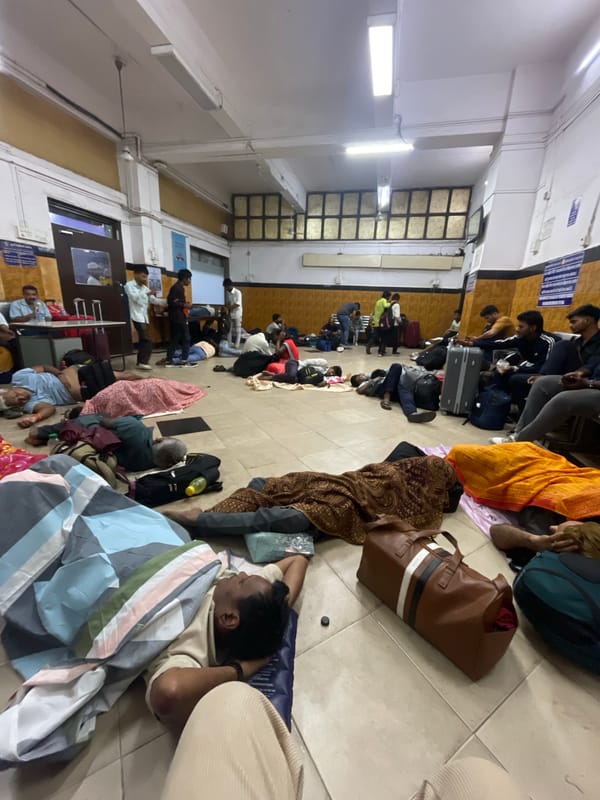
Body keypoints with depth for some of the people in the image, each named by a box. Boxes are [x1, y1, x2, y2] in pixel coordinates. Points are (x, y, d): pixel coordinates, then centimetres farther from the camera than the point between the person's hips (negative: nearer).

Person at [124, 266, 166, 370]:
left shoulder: (145, 288, 17)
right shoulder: (129, 285, -2)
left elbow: (154, 300, 14)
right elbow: (135, 297, -17)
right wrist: (148, 293, -28)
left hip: (144, 317, 7)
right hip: (137, 317, -7)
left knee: (143, 340, 7)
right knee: (148, 340, -16)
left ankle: (140, 363, 13)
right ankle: (143, 362, -14)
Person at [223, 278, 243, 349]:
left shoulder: (237, 292, -11)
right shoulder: (227, 293, 7)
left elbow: (238, 304, -19)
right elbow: (228, 303, 12)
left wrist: (228, 307, -19)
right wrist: (227, 308, -8)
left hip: (237, 314, -6)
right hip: (229, 314, 6)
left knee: (237, 330, -1)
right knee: (229, 329, 7)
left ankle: (236, 345, 3)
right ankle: (229, 344, 15)